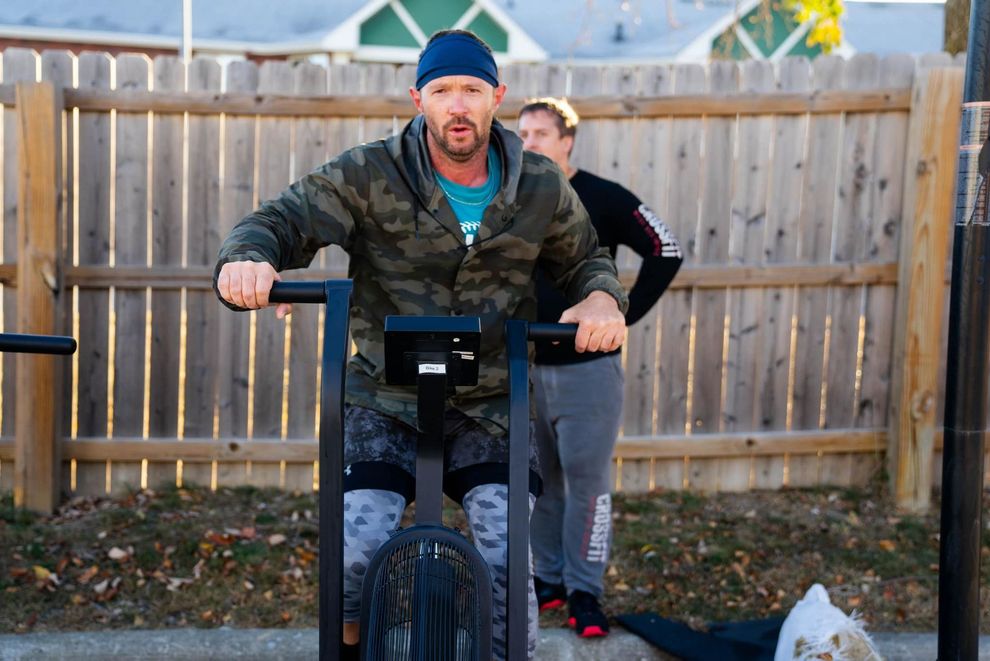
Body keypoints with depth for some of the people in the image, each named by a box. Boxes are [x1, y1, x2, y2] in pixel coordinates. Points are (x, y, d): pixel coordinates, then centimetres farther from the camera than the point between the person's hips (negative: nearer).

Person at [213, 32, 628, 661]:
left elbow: (586, 259, 15)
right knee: (357, 554, -14)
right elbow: (282, 220, -11)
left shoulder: (541, 186, 1)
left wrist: (601, 298, -10)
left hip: (491, 412, 2)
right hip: (385, 404, -1)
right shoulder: (370, 175, -7)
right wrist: (248, 257, -36)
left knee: (511, 566, -11)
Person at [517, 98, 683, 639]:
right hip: (524, 368, 4)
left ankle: (584, 593, 9)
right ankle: (549, 580, 25)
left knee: (586, 480, -1)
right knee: (538, 481, 11)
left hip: (587, 368, -4)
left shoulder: (603, 199, -5)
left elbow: (665, 253, -6)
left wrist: (625, 315, -8)